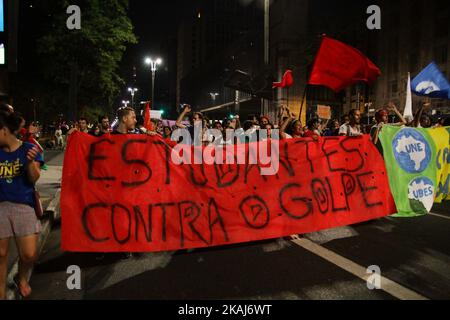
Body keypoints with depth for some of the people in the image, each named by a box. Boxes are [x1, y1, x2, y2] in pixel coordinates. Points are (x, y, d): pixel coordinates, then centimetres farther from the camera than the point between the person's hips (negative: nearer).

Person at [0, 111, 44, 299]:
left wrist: (31, 161, -26)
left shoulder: (28, 148, -2)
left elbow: (33, 179, -9)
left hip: (23, 205, -2)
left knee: (29, 254, -4)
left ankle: (21, 278, 29)